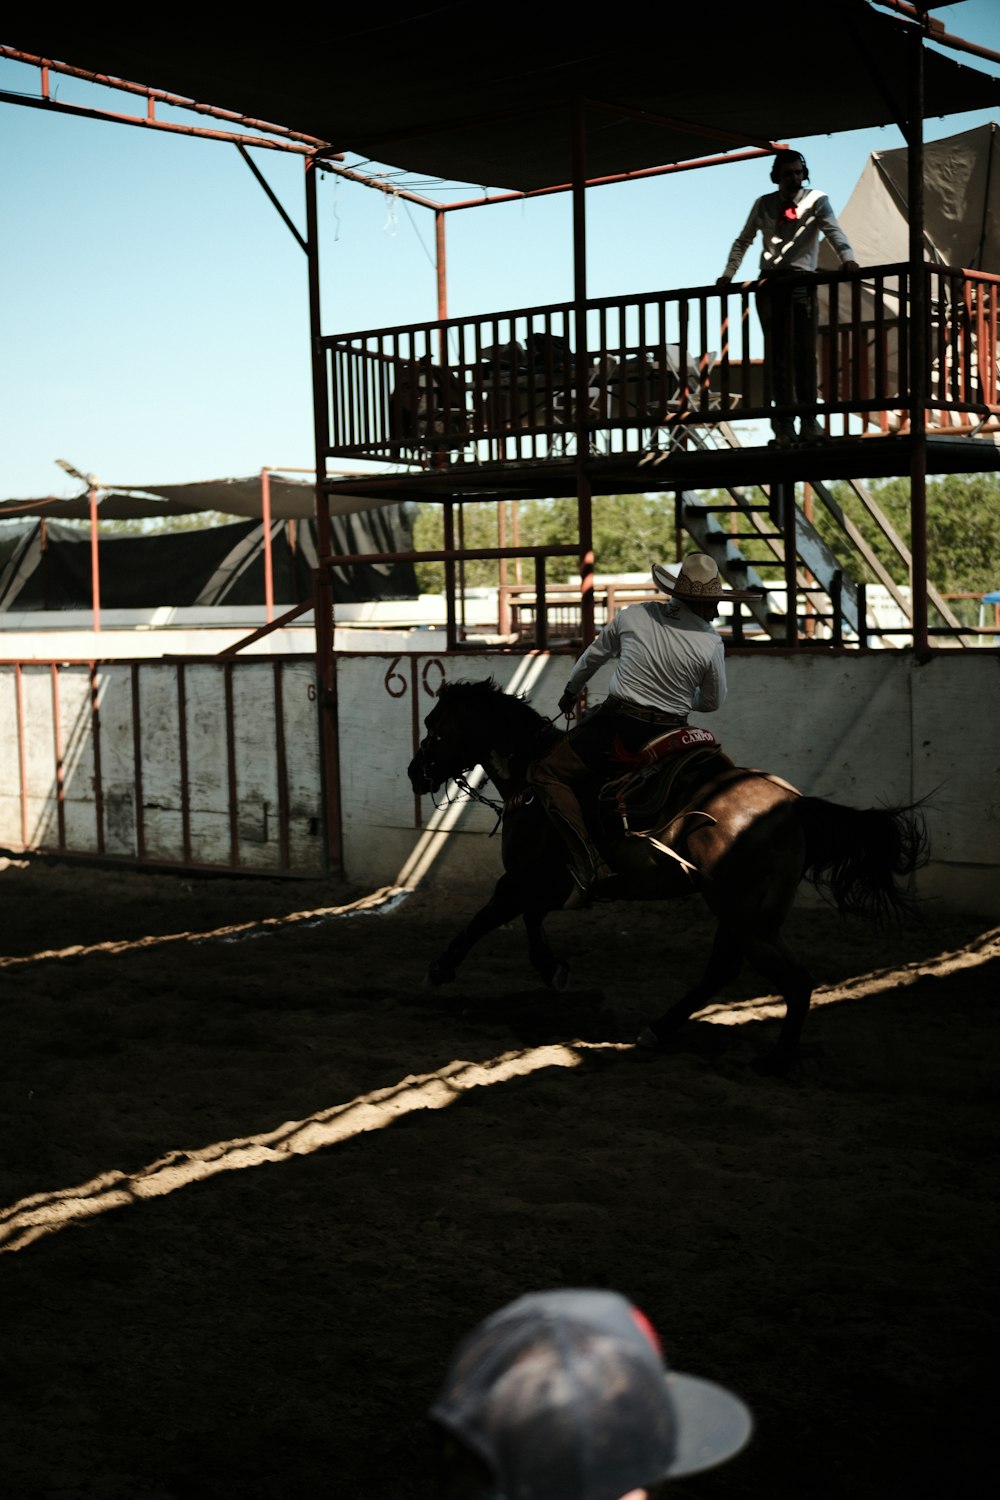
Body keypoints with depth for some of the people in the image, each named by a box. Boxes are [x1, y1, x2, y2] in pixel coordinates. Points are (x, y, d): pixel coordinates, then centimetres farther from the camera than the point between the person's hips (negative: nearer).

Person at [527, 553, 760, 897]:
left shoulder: (633, 616, -2)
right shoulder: (711, 642, -7)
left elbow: (593, 657, 14)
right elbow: (713, 702, 6)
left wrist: (571, 692, 33)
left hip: (618, 725, -2)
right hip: (669, 735, 2)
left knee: (545, 774, 3)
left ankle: (590, 864, -13)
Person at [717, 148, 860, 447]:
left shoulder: (816, 200, 2)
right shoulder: (764, 204, 12)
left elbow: (832, 229, -13)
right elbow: (743, 241, 17)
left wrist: (847, 256, -31)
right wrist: (728, 273, 6)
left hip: (801, 281, -3)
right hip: (769, 283, 3)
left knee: (804, 350, -10)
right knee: (776, 354, 1)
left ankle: (809, 420, -8)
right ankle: (784, 424, 2)